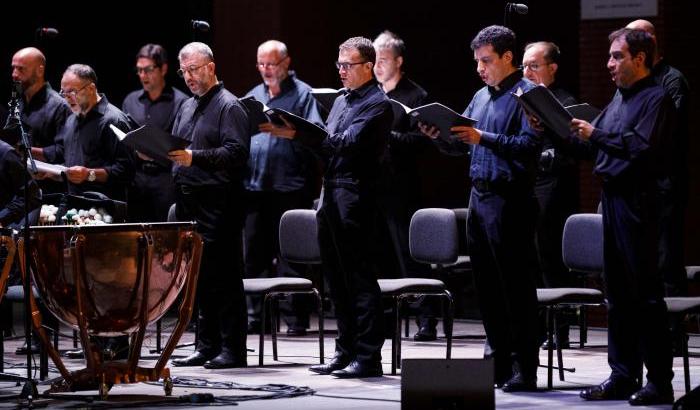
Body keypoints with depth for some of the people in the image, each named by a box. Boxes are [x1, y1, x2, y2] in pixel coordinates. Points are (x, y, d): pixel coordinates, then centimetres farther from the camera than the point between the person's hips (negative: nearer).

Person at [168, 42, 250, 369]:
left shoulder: (229, 107, -7)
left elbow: (236, 152, -18)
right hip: (190, 204, 8)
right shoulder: (187, 107, 20)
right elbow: (175, 148, 26)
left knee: (224, 278, -7)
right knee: (200, 279, 10)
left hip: (218, 204, -8)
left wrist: (196, 158, -28)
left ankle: (232, 349, -5)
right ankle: (207, 345, 16)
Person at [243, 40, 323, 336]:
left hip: (289, 186, -6)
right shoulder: (253, 96, 19)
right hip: (254, 185, 6)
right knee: (255, 253, 7)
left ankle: (296, 318, -1)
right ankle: (257, 314, 13)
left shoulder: (302, 93, 1)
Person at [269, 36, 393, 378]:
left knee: (359, 279, -7)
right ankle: (345, 352, 17)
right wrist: (298, 134, 0)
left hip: (356, 198, -9)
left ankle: (368, 356, -5)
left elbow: (351, 141, -20)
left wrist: (299, 134, -25)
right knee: (337, 280, 11)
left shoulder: (377, 104, -8)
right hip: (330, 195, 9)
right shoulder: (341, 102, 20)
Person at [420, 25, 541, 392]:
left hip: (510, 199, -9)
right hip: (479, 196, 9)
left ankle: (523, 370, -3)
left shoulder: (527, 95, -8)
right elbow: (459, 145, 19)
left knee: (517, 287, -5)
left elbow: (531, 145, -21)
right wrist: (438, 136, -1)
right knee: (486, 284, 12)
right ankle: (497, 362, 20)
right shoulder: (481, 98, 17)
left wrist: (483, 138, -26)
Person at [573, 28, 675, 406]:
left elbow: (643, 147, -21)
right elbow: (597, 144, 15)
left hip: (638, 200, -9)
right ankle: (622, 376, 16)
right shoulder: (619, 98, 17)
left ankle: (659, 381, -2)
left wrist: (596, 135, -16)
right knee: (617, 292, 11)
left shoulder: (655, 98, -9)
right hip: (612, 197, 9)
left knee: (645, 292, -5)